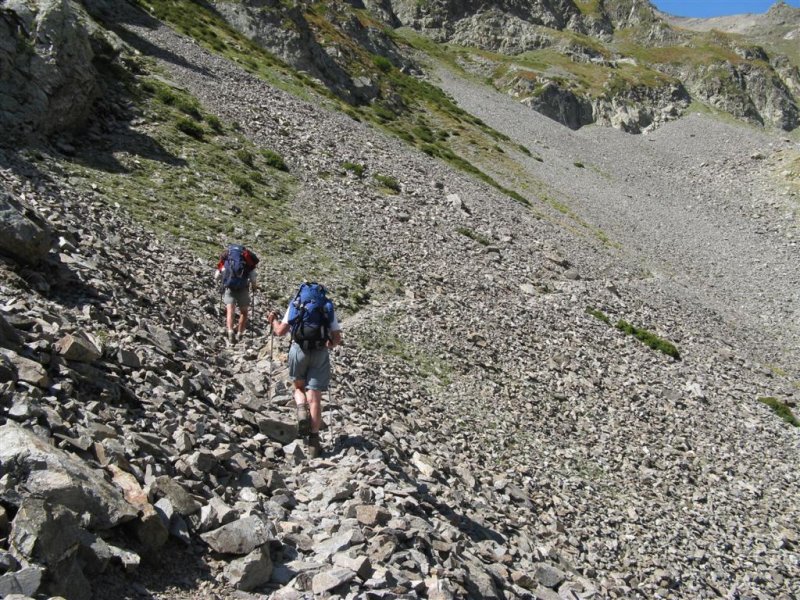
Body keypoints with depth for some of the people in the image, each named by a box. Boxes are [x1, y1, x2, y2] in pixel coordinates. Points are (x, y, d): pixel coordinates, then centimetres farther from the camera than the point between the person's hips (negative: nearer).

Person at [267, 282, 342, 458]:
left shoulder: (295, 303, 10)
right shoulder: (328, 307, 12)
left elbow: (281, 331, 4)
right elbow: (337, 339, 7)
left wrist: (273, 320, 25)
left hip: (299, 349, 0)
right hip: (320, 353, 0)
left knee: (299, 387, 25)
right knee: (314, 398, 4)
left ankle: (302, 412, -4)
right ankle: (314, 443, 3)